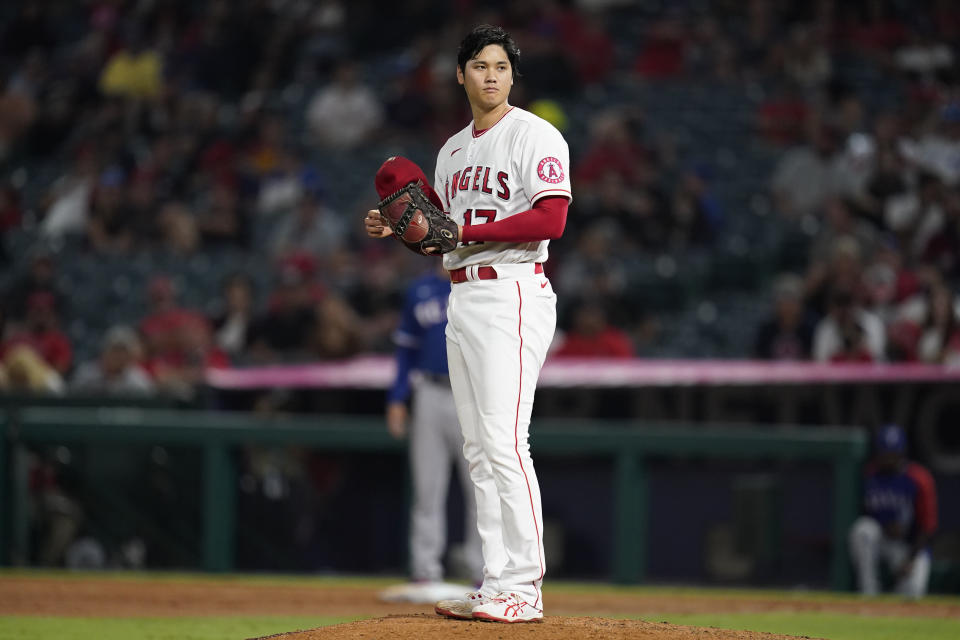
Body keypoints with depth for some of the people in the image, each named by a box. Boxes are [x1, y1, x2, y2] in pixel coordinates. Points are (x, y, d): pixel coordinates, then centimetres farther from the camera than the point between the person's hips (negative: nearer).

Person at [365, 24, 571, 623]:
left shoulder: (534, 135, -6)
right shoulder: (453, 151, 20)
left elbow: (550, 220, -17)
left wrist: (466, 231, -18)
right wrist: (399, 226, 7)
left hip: (512, 294, -9)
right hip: (461, 298, 9)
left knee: (504, 441, -15)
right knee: (479, 449, 7)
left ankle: (523, 588, -15)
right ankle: (497, 583, 10)